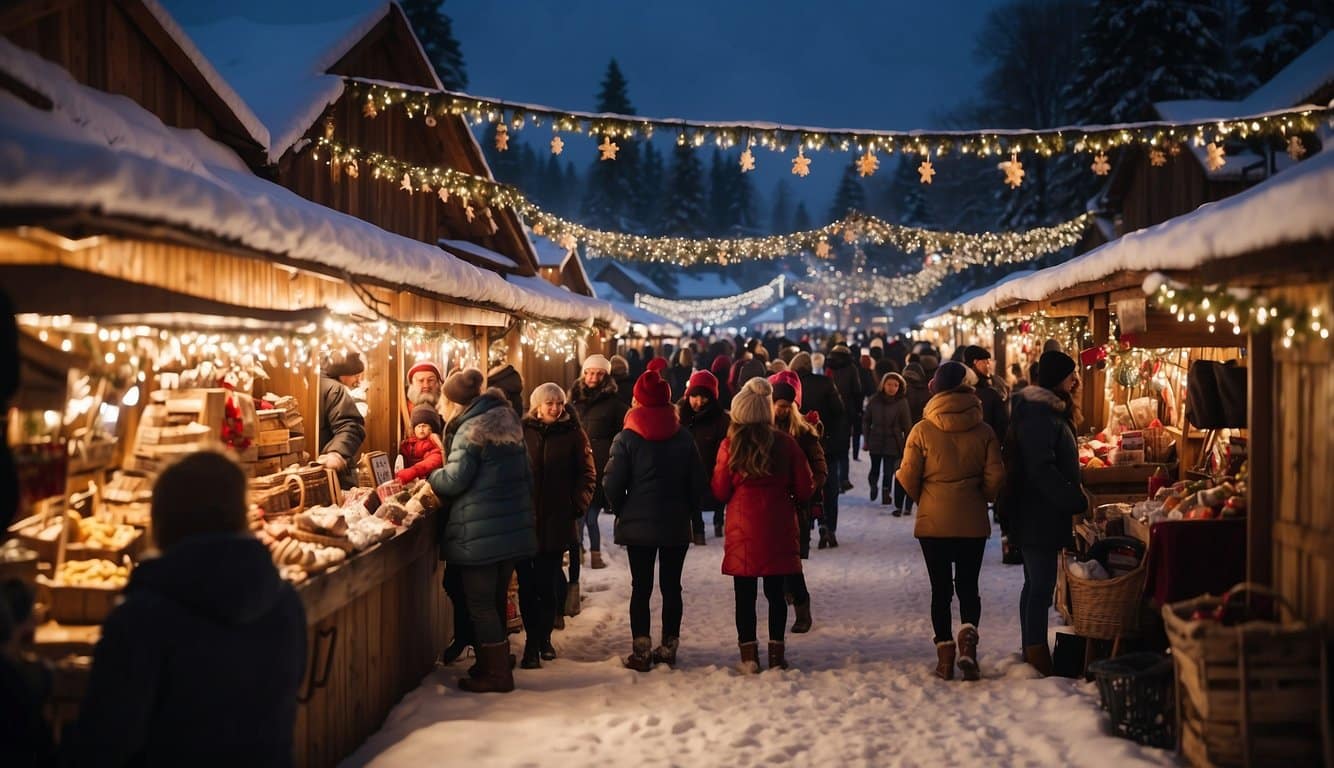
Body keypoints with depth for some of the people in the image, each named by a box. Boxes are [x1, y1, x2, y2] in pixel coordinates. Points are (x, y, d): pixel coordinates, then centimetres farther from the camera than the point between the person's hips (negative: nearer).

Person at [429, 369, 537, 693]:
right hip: (514, 525, 8)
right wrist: (523, 505, 28)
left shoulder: (472, 429, -14)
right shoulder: (509, 420, 10)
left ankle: (496, 673, 5)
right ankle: (495, 664, 26)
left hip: (480, 531, -8)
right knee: (496, 599, 17)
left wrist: (433, 477, 3)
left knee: (480, 604, 1)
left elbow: (454, 479, -17)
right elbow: (526, 473, 17)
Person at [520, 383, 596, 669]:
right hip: (524, 519, 0)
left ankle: (544, 637, 21)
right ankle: (533, 641, 10)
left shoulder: (573, 434, 3)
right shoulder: (522, 431, 1)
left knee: (548, 584, 5)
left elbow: (587, 474, 5)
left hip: (557, 522, 0)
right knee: (527, 584, 2)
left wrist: (578, 505, -5)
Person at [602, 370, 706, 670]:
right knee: (671, 586, 10)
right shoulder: (684, 438, 1)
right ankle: (669, 647, 14)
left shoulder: (627, 438, -8)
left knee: (641, 587, 3)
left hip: (638, 524, -2)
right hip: (676, 525, 2)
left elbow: (613, 482, -11)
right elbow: (698, 482, 2)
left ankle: (641, 651, 1)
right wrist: (686, 511, 13)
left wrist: (621, 511, 5)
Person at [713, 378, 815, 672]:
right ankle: (776, 653, 11)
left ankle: (749, 655, 6)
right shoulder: (785, 443, -4)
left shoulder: (730, 445, -7)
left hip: (742, 529, -1)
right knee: (776, 593, 9)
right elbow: (805, 488, 0)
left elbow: (720, 491, -1)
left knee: (745, 595, 5)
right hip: (778, 528, 1)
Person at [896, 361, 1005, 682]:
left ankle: (945, 654, 10)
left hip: (933, 522, -1)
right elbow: (994, 478, -3)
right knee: (968, 585, 12)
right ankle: (968, 635, -11)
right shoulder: (984, 431, -5)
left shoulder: (922, 430, -9)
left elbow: (908, 478, -7)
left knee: (941, 587, 10)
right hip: (973, 522, 1)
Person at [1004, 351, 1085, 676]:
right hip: (1039, 514, -11)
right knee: (1041, 584, -6)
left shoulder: (1049, 410, 15)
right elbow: (1041, 469, -24)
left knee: (1036, 583, 15)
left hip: (1039, 514, 11)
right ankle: (1038, 655, -2)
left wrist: (1074, 497, 14)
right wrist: (1077, 501, -20)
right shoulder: (1039, 414, -18)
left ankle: (1032, 652, 23)